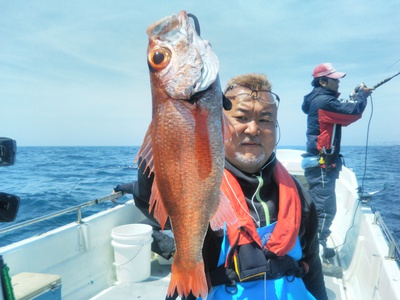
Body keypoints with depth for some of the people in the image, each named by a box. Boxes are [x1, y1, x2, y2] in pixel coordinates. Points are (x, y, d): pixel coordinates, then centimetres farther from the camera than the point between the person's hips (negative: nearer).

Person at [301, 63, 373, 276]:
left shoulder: (320, 99, 16)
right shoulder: (323, 101, -16)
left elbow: (342, 113, 24)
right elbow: (352, 113, -20)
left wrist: (355, 97, 14)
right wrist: (361, 95, -2)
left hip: (319, 163, 11)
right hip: (322, 165, -11)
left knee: (319, 209, 18)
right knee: (325, 211, -9)